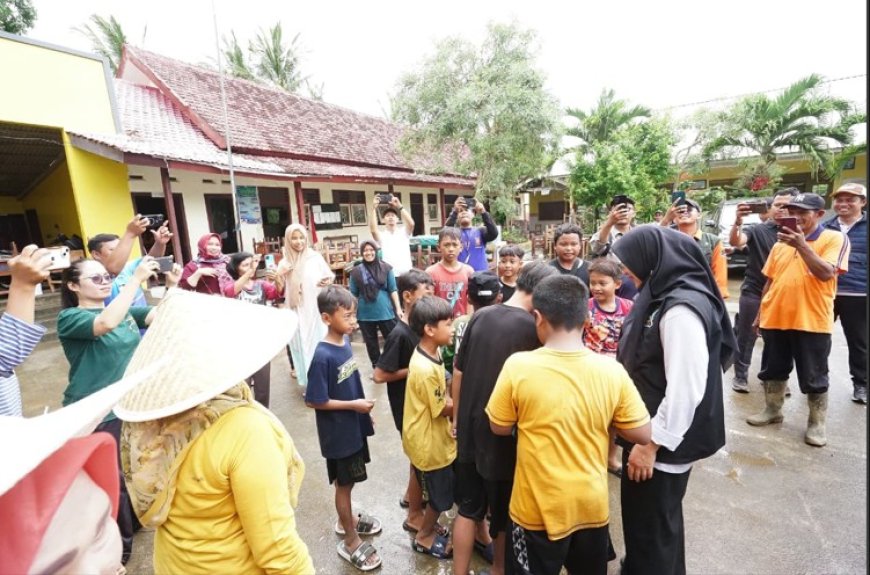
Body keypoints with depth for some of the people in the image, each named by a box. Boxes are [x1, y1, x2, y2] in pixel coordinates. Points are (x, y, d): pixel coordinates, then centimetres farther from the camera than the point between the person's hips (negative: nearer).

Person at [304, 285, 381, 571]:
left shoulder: (345, 342, -4)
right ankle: (350, 541, 31)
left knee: (349, 481, 25)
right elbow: (314, 400, -22)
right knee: (344, 483, 12)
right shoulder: (323, 356, -27)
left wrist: (364, 408, 12)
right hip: (338, 432, -7)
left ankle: (346, 520, 48)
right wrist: (354, 405, -20)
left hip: (354, 426, 7)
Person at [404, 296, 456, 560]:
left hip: (433, 438, 9)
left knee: (439, 493, 25)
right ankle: (424, 537, 35)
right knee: (441, 496, 13)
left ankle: (427, 528, 46)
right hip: (429, 442, -9)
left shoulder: (428, 355, -3)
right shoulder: (425, 369, -33)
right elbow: (443, 409, -21)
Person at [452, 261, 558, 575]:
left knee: (468, 508, 20)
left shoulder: (480, 316, -4)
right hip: (504, 435, -4)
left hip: (470, 428, 5)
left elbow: (458, 372, 3)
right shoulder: (531, 327, -20)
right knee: (504, 513, 20)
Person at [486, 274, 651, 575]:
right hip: (592, 505, 3)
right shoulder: (612, 370, -15)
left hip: (538, 508, -2)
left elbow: (499, 428, -9)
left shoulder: (518, 366, -22)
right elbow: (642, 435, -5)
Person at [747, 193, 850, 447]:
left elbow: (826, 274, -17)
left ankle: (817, 423, 21)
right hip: (775, 319, 5)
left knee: (814, 378, 6)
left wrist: (802, 245, -24)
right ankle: (772, 410, 30)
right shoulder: (780, 243, 11)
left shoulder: (835, 239, -3)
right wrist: (760, 312, 15)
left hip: (812, 322, -5)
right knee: (773, 370, 15)